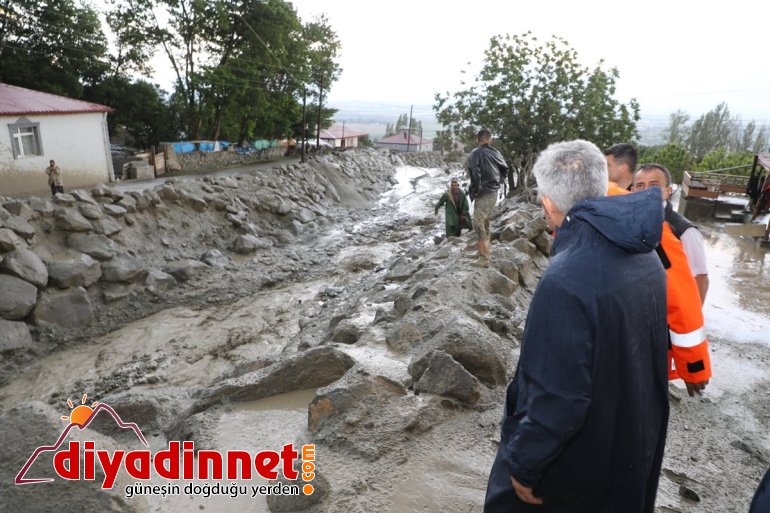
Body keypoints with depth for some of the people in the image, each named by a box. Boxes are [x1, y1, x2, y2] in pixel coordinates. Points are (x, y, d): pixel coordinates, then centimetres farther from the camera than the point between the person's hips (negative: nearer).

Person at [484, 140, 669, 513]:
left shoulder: (566, 280, -35)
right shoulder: (645, 257, -7)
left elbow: (556, 397, -31)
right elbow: (649, 349, 6)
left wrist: (524, 464, -15)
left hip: (577, 460, -7)